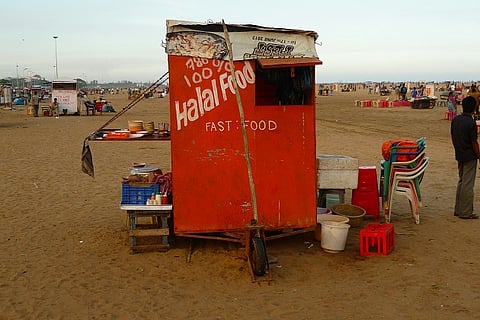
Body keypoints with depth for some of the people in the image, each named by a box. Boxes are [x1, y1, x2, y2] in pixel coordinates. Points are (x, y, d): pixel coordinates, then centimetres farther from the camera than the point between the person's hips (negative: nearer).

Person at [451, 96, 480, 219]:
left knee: (461, 181, 17)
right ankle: (466, 212, 6)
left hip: (459, 155, 7)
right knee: (468, 184, 0)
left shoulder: (455, 120, 2)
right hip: (470, 156, -7)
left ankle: (458, 210, 22)